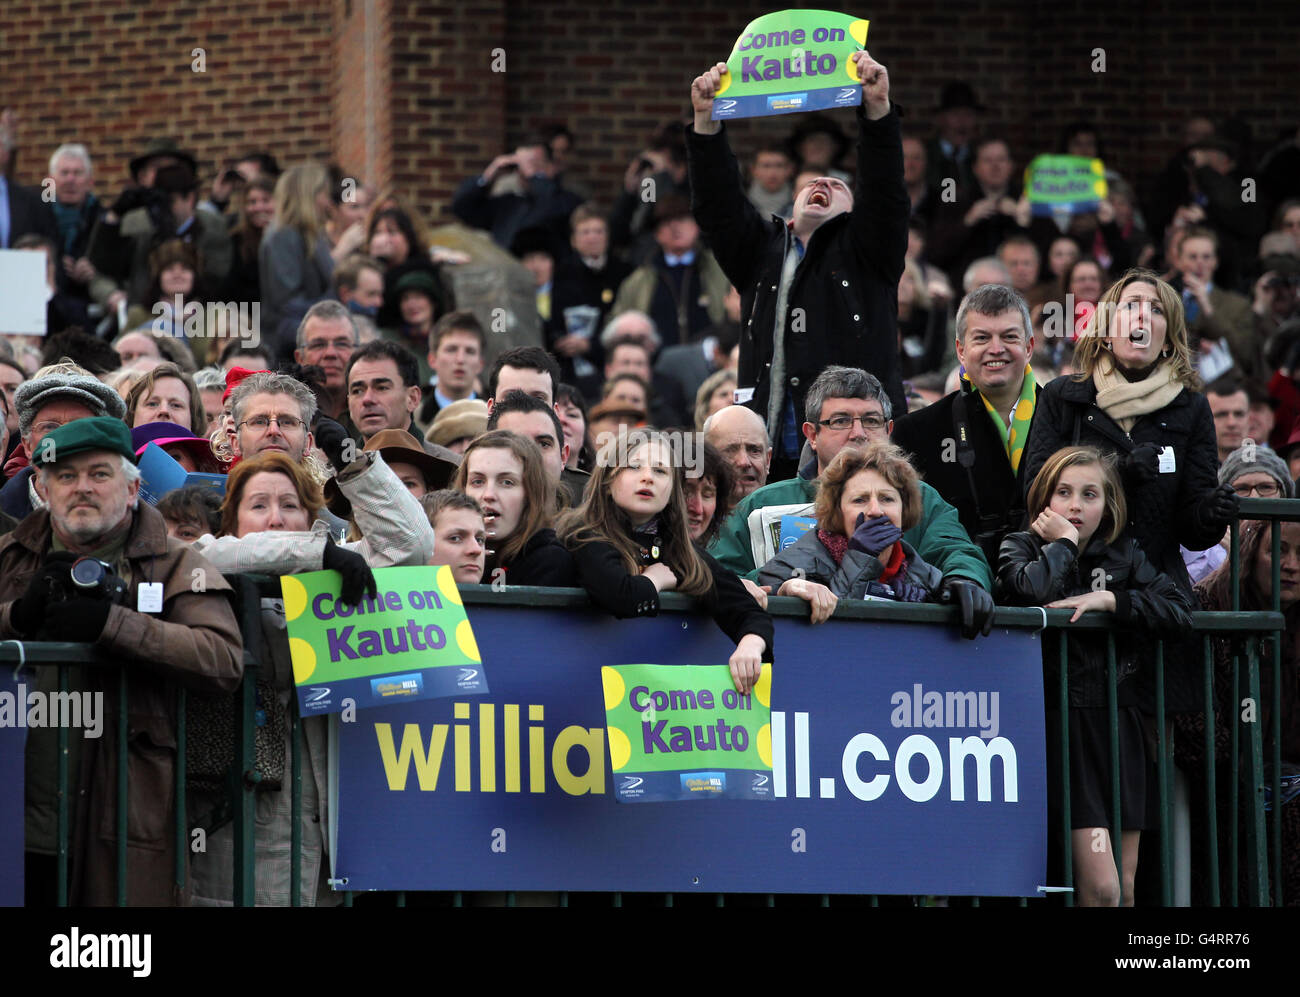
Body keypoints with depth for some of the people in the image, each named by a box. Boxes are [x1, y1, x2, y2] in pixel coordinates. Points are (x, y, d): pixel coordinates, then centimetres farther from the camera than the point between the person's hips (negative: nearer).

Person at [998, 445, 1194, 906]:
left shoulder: (1124, 554, 13)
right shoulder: (1021, 548, 3)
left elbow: (1179, 608, -2)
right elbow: (1033, 590, -21)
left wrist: (1108, 600, -11)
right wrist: (1063, 542, -6)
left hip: (1119, 723, 5)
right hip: (1062, 724, -5)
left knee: (1124, 886, 5)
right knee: (1101, 887, -15)